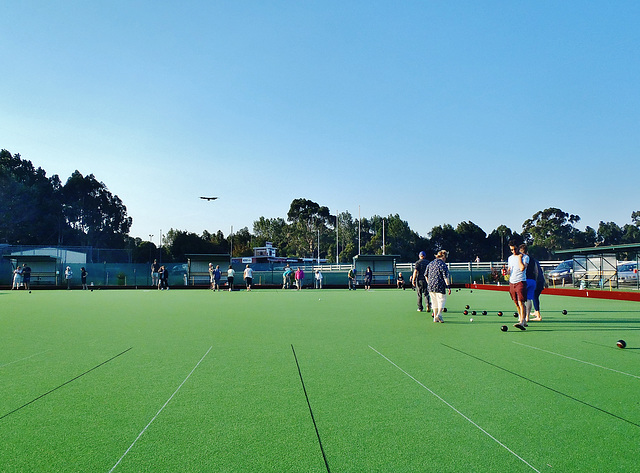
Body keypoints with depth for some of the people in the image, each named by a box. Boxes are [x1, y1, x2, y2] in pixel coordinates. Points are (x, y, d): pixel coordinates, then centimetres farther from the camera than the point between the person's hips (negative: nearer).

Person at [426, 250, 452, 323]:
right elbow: (446, 277, -15)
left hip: (430, 286, 6)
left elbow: (426, 275, 17)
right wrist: (448, 286, -13)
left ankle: (435, 318, 16)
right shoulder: (442, 265, -10)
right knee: (442, 300, 3)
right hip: (440, 287, -6)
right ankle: (439, 314, -16)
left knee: (434, 302, 14)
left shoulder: (430, 264, 12)